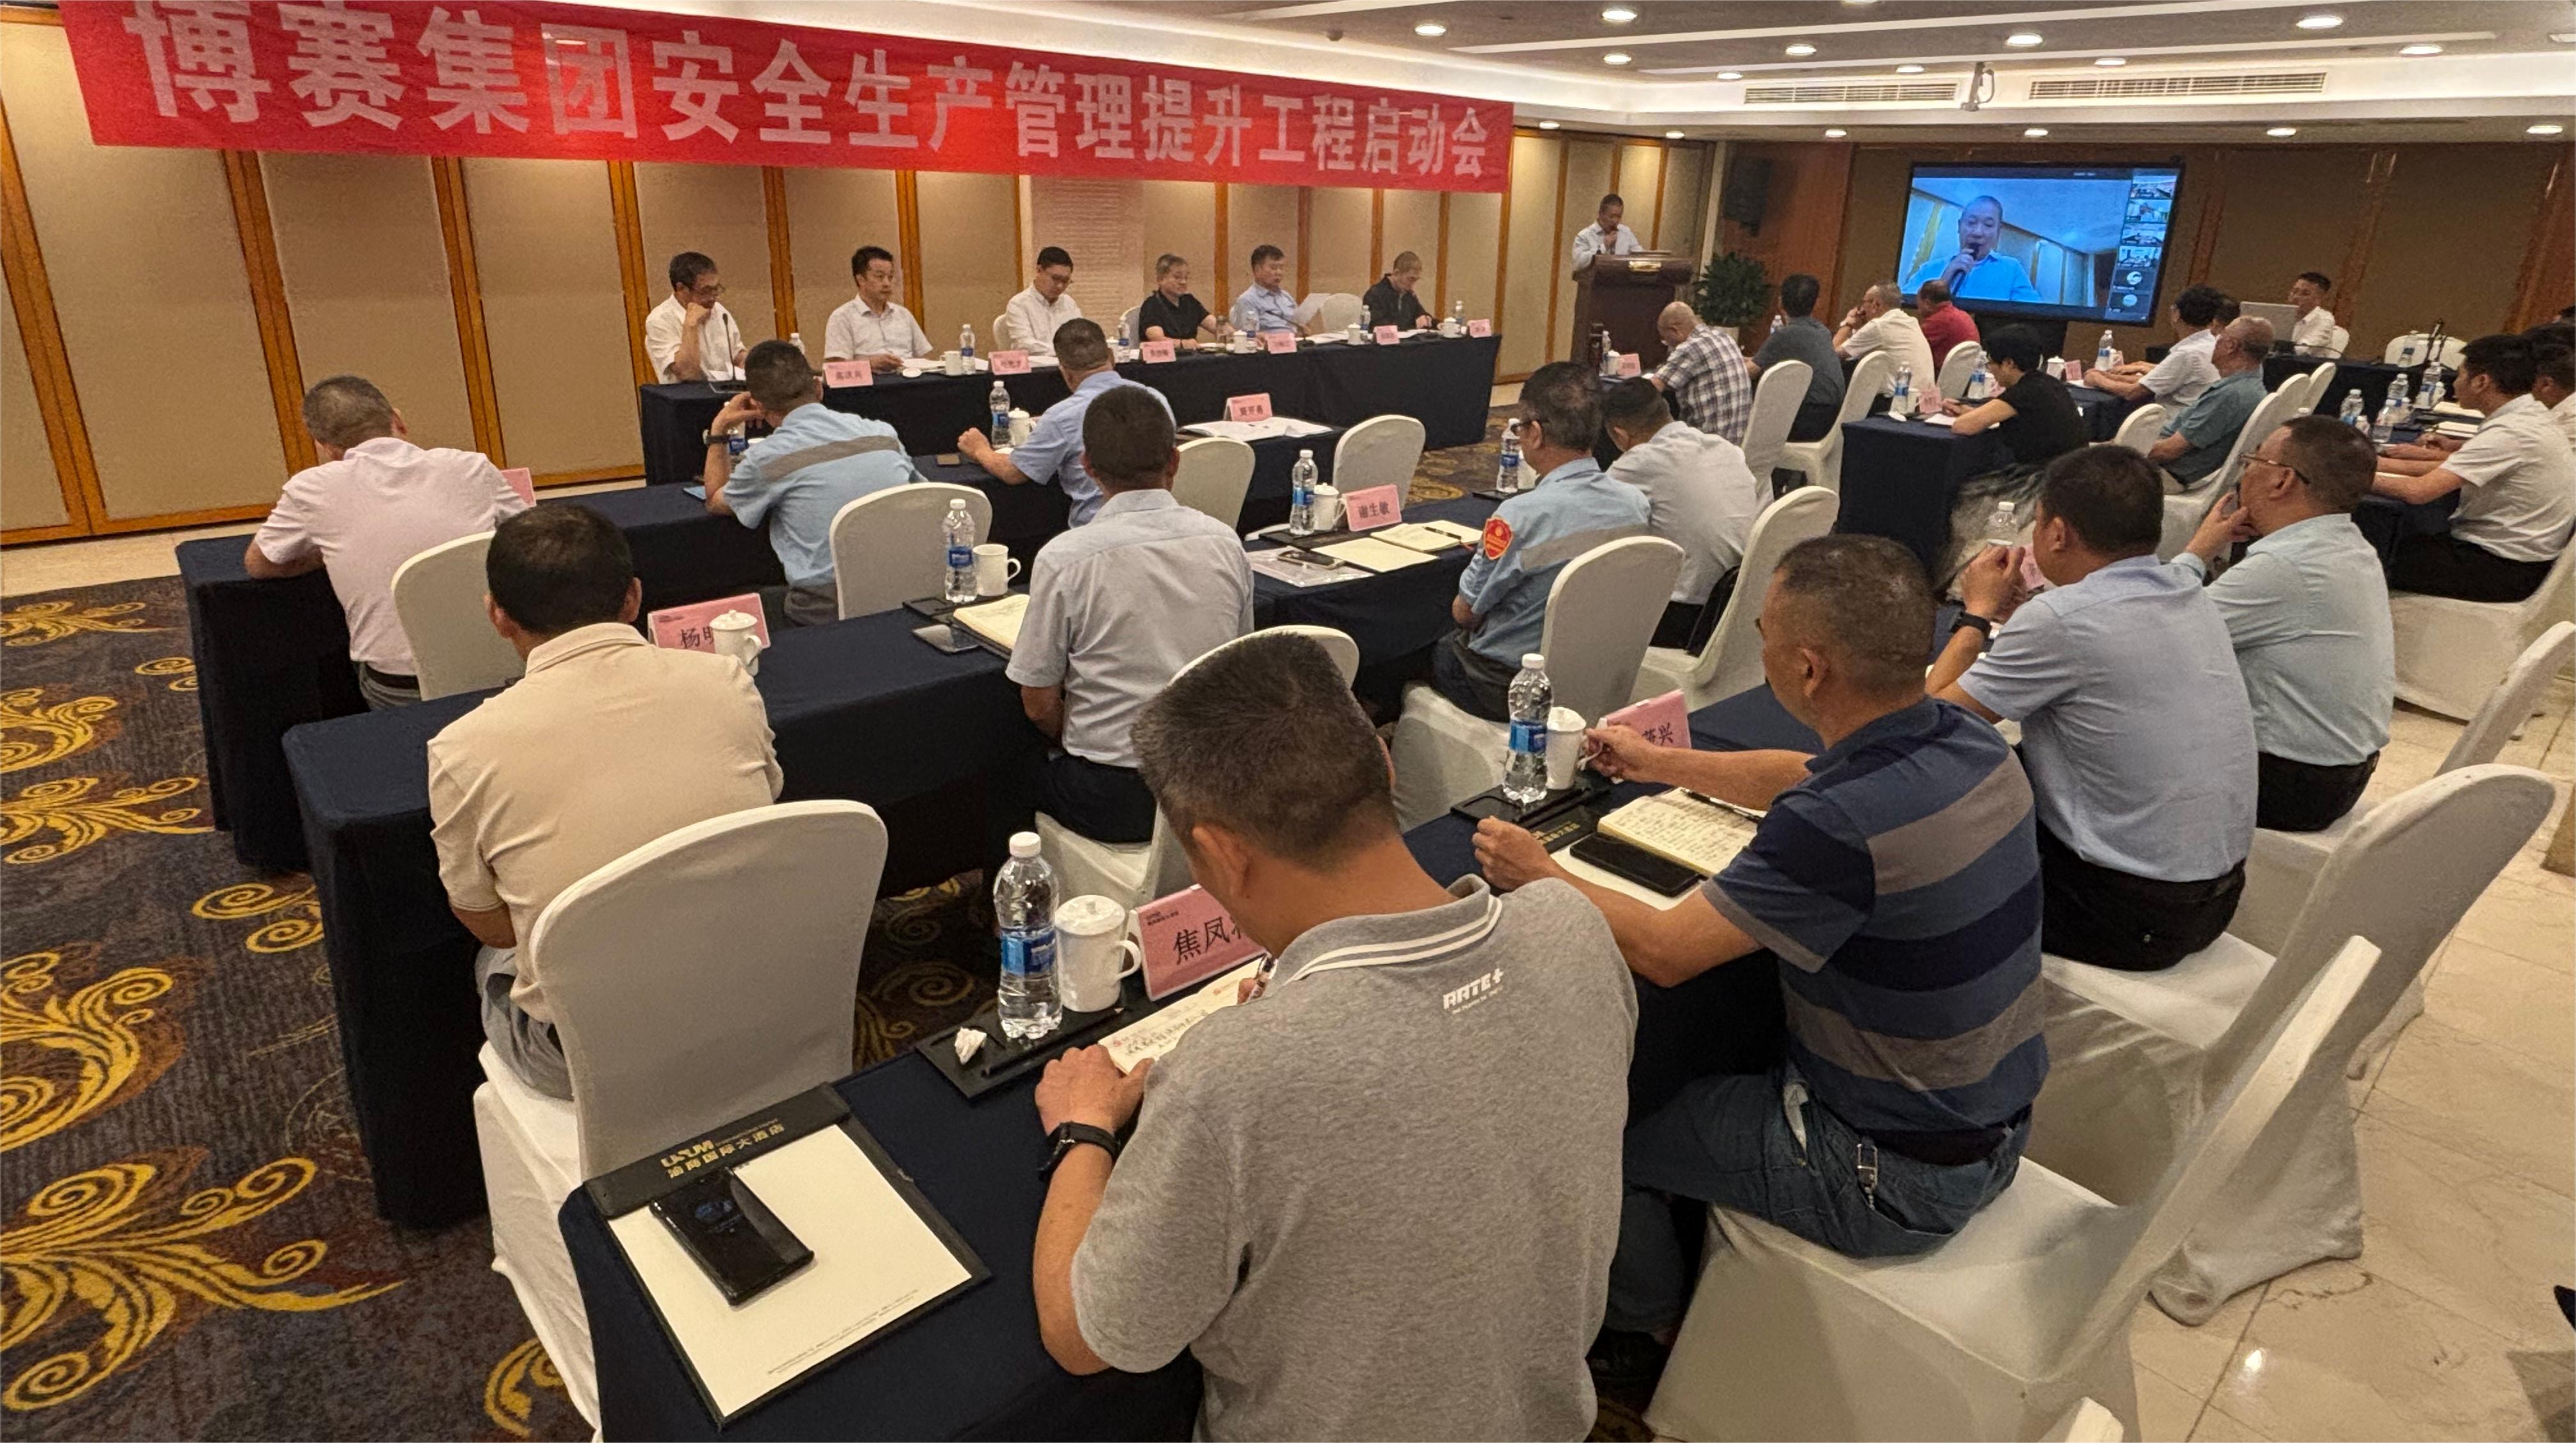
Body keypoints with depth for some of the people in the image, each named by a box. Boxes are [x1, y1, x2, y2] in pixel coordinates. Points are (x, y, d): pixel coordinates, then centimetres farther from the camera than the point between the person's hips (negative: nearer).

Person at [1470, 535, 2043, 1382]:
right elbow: (1805, 780, 13)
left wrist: (1538, 875, -10)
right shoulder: (1970, 746, -6)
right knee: (1709, 1045, 26)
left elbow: (1660, 950, -26)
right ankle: (1699, 1259, 45)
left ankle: (1647, 1326, 36)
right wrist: (1662, 762, 23)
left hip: (1896, 1180, -8)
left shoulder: (1845, 825, -35)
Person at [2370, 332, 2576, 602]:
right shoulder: (2528, 416, 6)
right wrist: (2379, 464, 6)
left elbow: (2418, 491, -30)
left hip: (2505, 569, -9)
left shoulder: (2511, 434, -25)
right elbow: (2452, 469, 12)